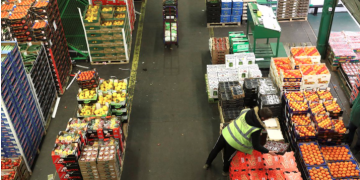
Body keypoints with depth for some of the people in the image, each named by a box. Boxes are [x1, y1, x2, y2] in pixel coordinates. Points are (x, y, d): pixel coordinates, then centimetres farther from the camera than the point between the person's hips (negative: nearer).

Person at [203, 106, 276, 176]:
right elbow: (256, 146, -17)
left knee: (215, 149, 29)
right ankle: (225, 171, 55)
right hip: (233, 143, -4)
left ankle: (207, 164, 53)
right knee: (227, 158, 26)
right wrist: (268, 151, -3)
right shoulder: (257, 129, -24)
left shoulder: (247, 111, -9)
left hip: (225, 133, 4)